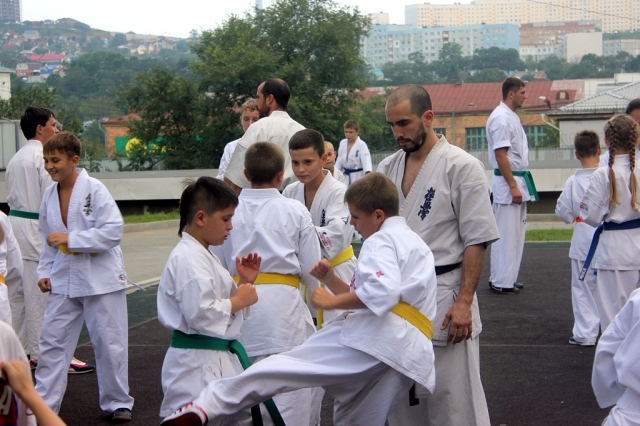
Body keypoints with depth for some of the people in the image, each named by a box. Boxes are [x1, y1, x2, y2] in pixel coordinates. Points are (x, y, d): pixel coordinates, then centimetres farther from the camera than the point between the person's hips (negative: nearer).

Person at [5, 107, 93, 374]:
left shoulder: (15, 159, 14)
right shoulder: (43, 157, -14)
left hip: (15, 224, 9)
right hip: (38, 229, -9)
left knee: (18, 293, 14)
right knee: (44, 294, -6)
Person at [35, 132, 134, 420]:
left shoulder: (94, 190, -15)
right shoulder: (50, 194, 4)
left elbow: (113, 231, -20)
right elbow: (48, 240, 14)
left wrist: (71, 239, -23)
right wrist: (44, 272, 4)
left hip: (101, 278, -5)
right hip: (64, 280, 5)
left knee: (109, 342, 5)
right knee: (52, 342, 6)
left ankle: (117, 402, 19)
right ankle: (43, 403, 16)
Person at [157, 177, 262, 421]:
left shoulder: (202, 255, 15)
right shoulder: (188, 259, -18)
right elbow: (200, 314, -26)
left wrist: (244, 283, 5)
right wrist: (238, 301, -15)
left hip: (217, 360, 11)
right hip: (197, 364, -11)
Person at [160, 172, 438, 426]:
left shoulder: (381, 241, 0)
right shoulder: (414, 243, 31)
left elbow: (382, 292, -19)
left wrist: (332, 301, -8)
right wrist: (331, 280, 15)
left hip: (376, 334, -9)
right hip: (409, 355, 9)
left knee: (285, 368, -11)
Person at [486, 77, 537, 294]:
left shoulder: (511, 116, 15)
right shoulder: (501, 118, -16)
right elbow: (500, 155, -20)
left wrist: (520, 184, 16)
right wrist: (513, 186, -20)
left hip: (518, 180, 10)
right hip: (507, 181, -10)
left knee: (516, 232, 14)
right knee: (506, 233, -5)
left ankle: (508, 278, 22)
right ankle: (501, 282, 0)